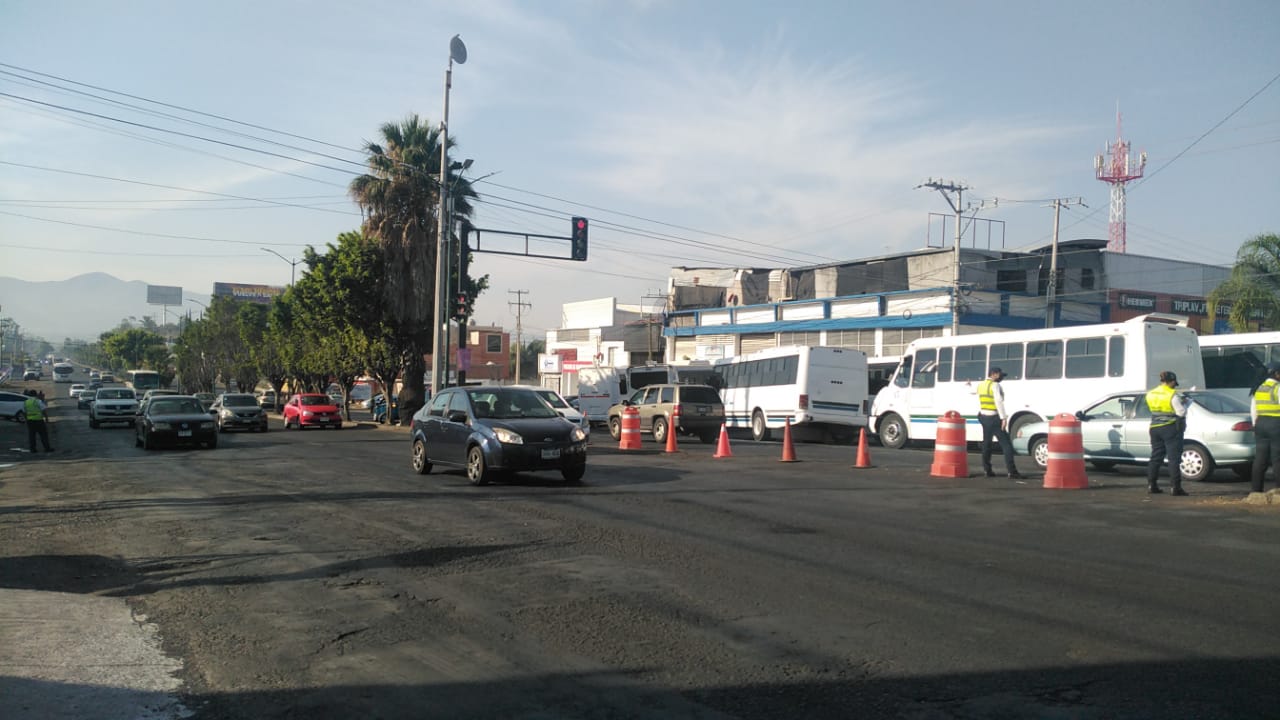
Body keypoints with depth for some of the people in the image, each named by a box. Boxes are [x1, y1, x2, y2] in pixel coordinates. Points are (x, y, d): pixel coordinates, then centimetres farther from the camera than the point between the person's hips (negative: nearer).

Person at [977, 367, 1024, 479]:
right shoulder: (995, 385, -11)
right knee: (1006, 444, -7)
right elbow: (999, 402, -20)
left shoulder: (980, 385, 14)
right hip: (994, 418, -8)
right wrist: (1004, 417, -21)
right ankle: (1011, 471, -13)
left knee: (986, 444, 16)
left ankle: (987, 470, 18)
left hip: (983, 417, 8)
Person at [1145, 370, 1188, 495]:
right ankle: (1176, 487, -3)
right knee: (1174, 458, -2)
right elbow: (1181, 412, -14)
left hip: (1154, 428, 6)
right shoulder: (1173, 395, -13)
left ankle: (1151, 485, 12)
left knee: (1156, 457, 13)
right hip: (1171, 429, -6)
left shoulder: (1151, 394, 7)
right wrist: (1184, 404, 7)